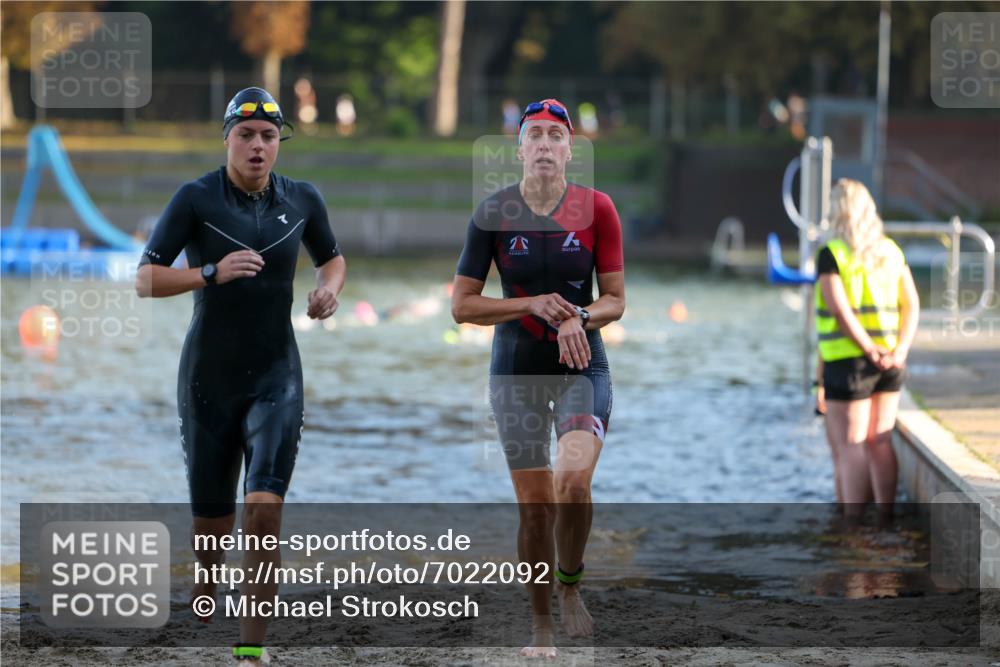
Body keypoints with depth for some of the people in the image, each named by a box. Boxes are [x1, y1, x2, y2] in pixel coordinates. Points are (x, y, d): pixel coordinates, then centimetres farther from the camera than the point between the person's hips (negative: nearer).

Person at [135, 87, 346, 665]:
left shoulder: (302, 200, 4)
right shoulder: (196, 199, -6)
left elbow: (332, 257, 23)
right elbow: (146, 279, -8)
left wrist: (330, 288, 1)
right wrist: (212, 273, -23)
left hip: (277, 376, 1)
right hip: (209, 375, -1)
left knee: (265, 508, -16)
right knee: (213, 520, 8)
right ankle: (205, 583, 43)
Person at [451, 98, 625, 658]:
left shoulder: (597, 208, -3)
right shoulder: (493, 213, -4)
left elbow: (615, 299, 3)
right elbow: (462, 305, -1)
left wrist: (580, 317, -18)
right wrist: (531, 305, -15)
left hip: (583, 365, 0)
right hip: (517, 372, 1)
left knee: (573, 481, -24)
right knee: (536, 505, 0)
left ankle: (571, 585, 2)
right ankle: (542, 625, 16)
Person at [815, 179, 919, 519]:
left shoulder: (831, 255, -9)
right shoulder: (891, 251, 9)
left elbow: (840, 309, -18)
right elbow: (912, 305, 4)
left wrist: (871, 351, -16)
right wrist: (900, 350, -4)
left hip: (848, 362, -5)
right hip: (889, 365, 6)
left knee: (851, 447, -2)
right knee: (881, 443, 12)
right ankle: (886, 517, 14)